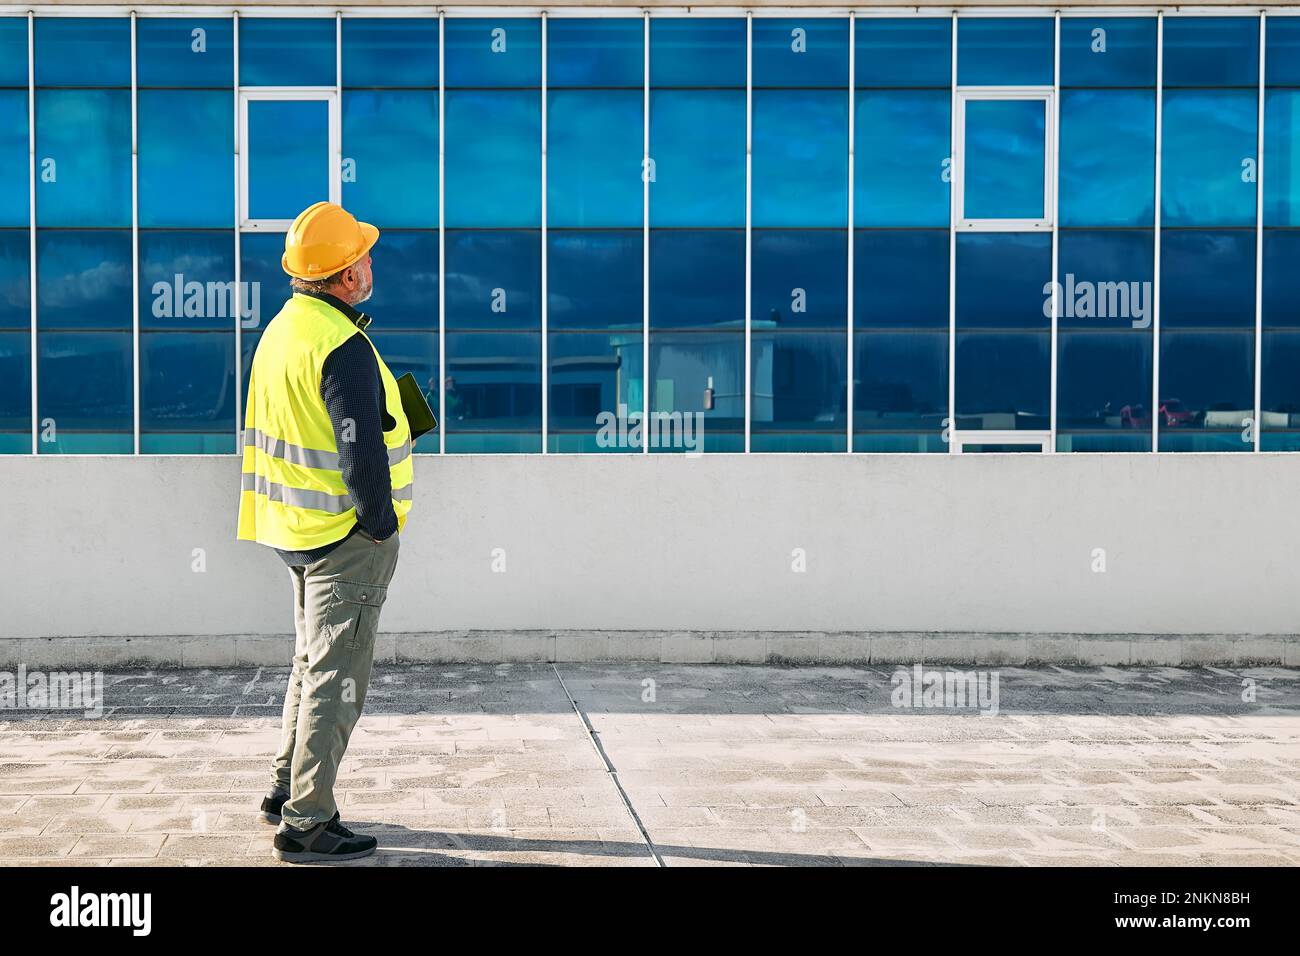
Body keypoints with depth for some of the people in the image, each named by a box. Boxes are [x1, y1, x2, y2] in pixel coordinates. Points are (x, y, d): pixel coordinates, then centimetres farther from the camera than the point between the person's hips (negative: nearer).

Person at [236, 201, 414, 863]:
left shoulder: (280, 330, 9)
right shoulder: (342, 345, -21)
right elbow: (362, 451, -23)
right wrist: (383, 522, -12)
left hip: (295, 529, 9)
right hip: (348, 534, -9)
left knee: (313, 662, 22)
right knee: (336, 678, -2)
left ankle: (285, 792, 31)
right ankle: (306, 825, 2)